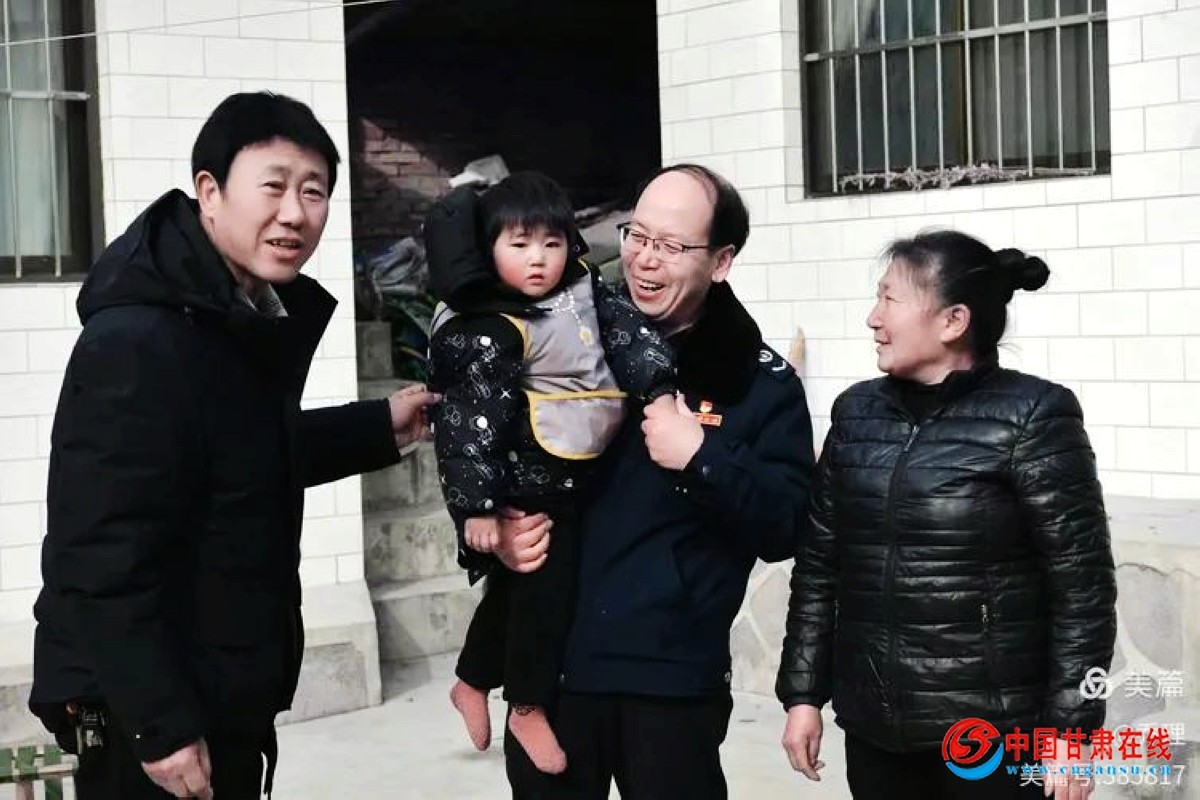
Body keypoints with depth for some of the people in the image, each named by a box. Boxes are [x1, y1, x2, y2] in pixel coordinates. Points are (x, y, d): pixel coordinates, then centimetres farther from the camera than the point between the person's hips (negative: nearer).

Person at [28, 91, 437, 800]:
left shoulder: (263, 314, 7)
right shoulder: (137, 344, -24)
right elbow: (102, 560, -26)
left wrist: (379, 429, 16)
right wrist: (158, 726, -25)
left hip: (227, 699, 9)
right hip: (143, 715, -9)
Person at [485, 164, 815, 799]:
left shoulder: (758, 380, -1)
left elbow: (785, 527, -6)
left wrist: (703, 459, -19)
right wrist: (494, 531, -7)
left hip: (672, 677, -2)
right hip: (550, 661, 3)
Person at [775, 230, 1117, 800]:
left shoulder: (1032, 417, -9)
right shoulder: (857, 411, 6)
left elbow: (1082, 586, -9)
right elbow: (819, 563, 10)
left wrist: (1070, 728, -11)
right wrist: (803, 693, 8)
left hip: (992, 735, -4)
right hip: (873, 730, 5)